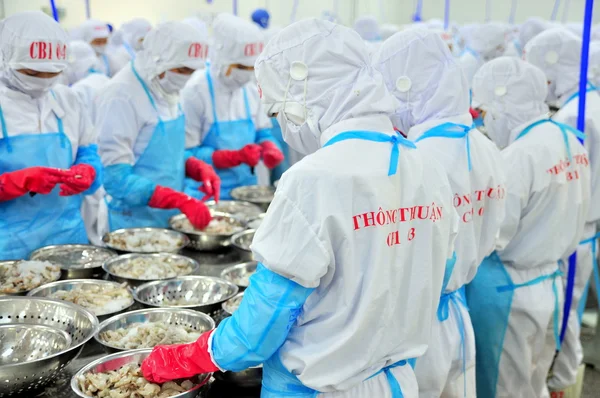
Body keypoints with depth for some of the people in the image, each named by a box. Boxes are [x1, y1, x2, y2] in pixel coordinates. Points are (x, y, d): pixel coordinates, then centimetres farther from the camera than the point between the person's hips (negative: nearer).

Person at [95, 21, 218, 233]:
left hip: (168, 219, 8)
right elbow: (116, 178, -23)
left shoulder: (167, 90, 5)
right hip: (132, 222, -7)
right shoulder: (121, 96, -19)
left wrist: (197, 168, -5)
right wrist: (182, 201, -28)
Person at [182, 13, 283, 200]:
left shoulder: (250, 91, 3)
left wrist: (269, 148, -10)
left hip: (245, 189, 6)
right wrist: (236, 157, -24)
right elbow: (188, 153, -17)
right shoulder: (195, 92, -16)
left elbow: (262, 133, 12)